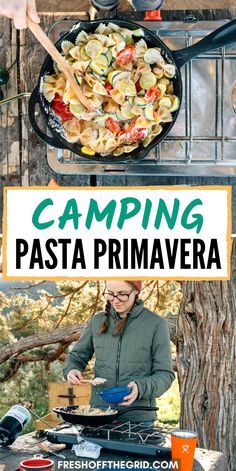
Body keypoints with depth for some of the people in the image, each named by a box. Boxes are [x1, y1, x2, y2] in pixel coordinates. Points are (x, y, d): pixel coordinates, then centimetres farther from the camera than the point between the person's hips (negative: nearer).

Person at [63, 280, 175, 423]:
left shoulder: (156, 324, -6)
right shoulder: (97, 321, 4)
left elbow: (165, 374, -6)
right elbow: (77, 356, 16)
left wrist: (141, 388, -24)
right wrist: (71, 370, -6)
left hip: (139, 418, -3)